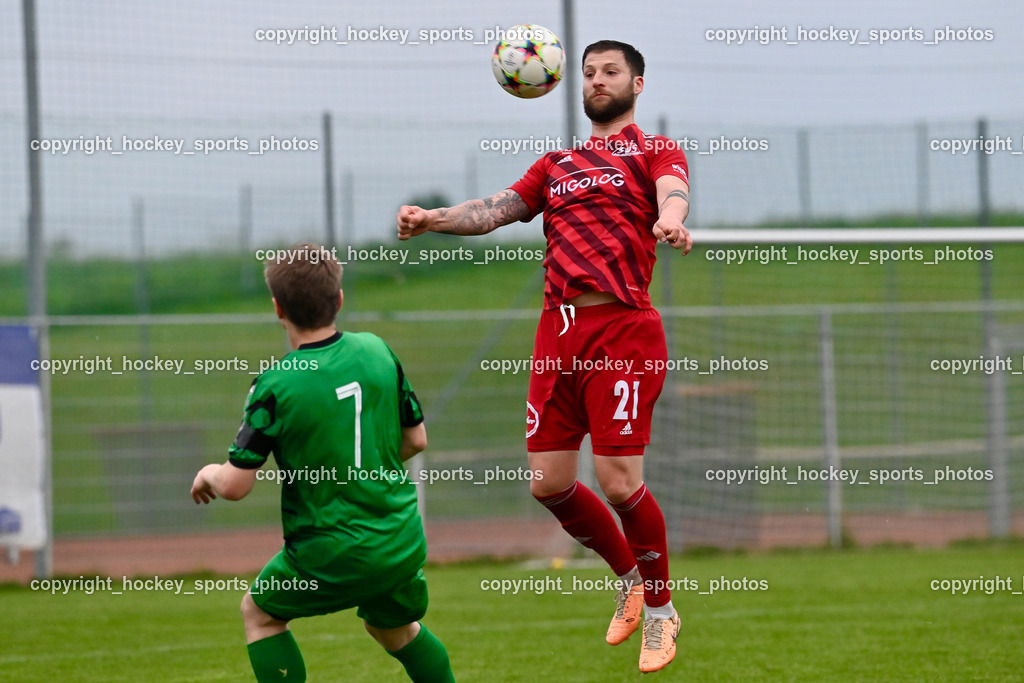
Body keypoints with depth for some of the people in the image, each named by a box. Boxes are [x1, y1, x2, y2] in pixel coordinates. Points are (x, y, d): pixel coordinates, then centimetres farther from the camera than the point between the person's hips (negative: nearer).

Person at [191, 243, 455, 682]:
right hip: (403, 545, 5)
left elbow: (235, 486, -15)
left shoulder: (275, 387, -17)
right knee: (394, 627, 32)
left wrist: (209, 475, 8)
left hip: (330, 558, -5)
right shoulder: (377, 351, -2)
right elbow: (415, 440, 8)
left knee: (259, 612, 21)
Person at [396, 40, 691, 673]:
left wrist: (671, 219, -40)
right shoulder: (557, 163, 23)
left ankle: (660, 609, 11)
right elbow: (497, 209, 11)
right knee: (548, 483, 3)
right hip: (559, 330, 6)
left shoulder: (654, 149, 8)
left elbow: (672, 191, -15)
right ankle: (630, 577, 27)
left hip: (622, 330, -6)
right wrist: (435, 218, -9)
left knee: (619, 481, -11)